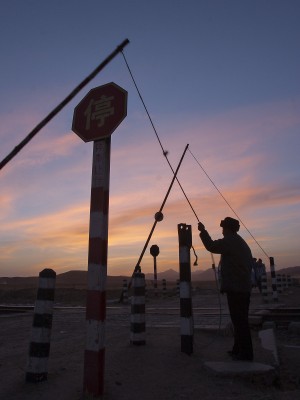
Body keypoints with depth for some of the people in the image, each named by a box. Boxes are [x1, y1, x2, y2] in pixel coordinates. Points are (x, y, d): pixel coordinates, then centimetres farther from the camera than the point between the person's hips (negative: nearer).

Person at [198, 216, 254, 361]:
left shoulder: (229, 241, -10)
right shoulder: (242, 244, 19)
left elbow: (212, 246, -19)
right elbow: (249, 264, 21)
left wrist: (203, 231, -7)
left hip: (234, 288, -10)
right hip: (244, 288, 10)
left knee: (239, 321, -4)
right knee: (240, 320, 15)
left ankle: (245, 353, 1)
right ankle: (239, 349, 24)